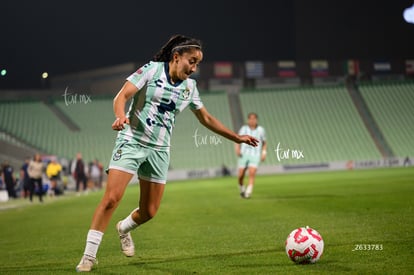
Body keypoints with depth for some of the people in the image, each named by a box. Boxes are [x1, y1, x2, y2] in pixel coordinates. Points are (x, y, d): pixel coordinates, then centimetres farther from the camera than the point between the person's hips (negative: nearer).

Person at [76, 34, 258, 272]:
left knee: (149, 212, 2)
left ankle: (124, 229, 36)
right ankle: (89, 256, -8)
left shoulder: (190, 87, 8)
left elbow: (206, 118, 19)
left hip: (159, 150, 5)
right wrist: (121, 116, -34)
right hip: (132, 141, -5)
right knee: (112, 198, -18)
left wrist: (237, 137, 18)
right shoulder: (152, 70, -6)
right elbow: (122, 96, -13)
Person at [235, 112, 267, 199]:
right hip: (244, 155, 1)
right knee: (240, 176, -3)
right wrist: (237, 150, -14)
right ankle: (242, 189, 27)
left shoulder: (261, 130, 6)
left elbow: (264, 143, 19)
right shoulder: (243, 129, 4)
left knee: (252, 173, -22)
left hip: (255, 156, -1)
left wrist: (264, 153, 6)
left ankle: (248, 193, -21)